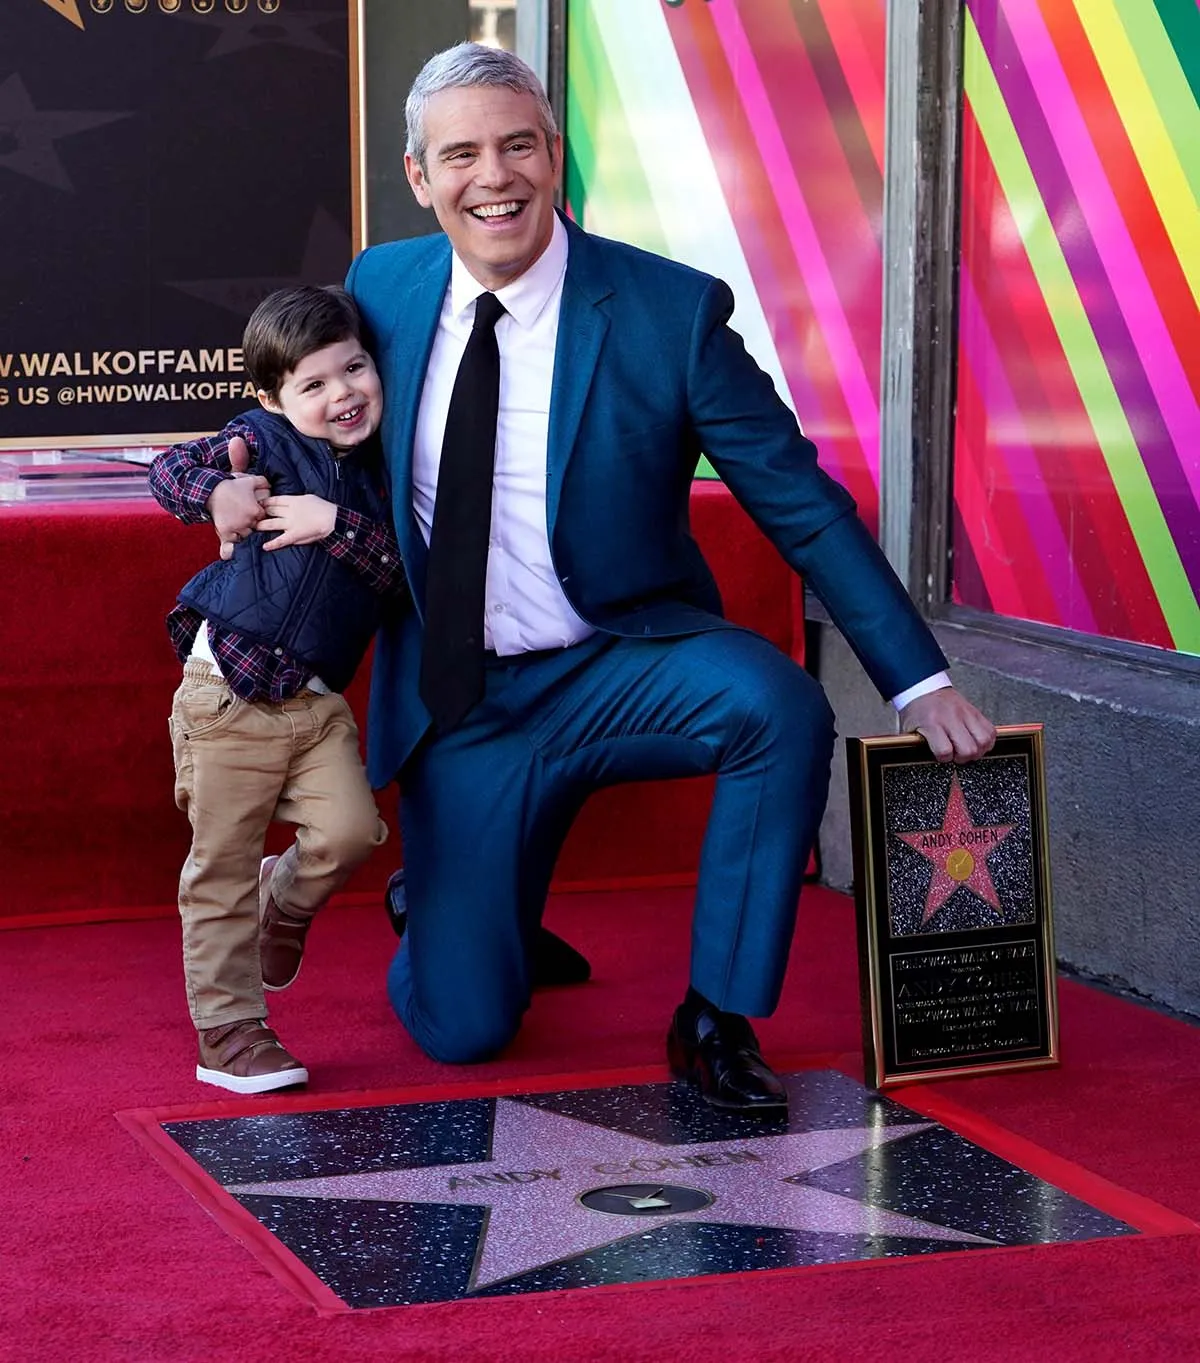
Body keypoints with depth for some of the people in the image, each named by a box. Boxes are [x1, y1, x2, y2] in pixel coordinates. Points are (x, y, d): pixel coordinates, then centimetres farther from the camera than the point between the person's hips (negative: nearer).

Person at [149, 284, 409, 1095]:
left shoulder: (380, 479, 8)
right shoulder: (263, 439, 0)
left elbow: (406, 574, -3)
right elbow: (169, 470, -7)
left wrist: (337, 526, -17)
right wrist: (218, 492, -26)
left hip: (319, 700, 3)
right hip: (228, 692, -3)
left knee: (350, 831, -13)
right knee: (222, 866, 0)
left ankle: (285, 901, 22)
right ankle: (229, 1032, 11)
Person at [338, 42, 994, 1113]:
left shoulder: (673, 311, -12)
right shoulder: (381, 289, -2)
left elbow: (801, 503, -9)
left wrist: (921, 681, -14)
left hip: (621, 671, -1)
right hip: (457, 705, 2)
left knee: (780, 702, -34)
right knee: (458, 1029, -1)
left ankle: (719, 1017, -17)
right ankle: (469, 916, 37)